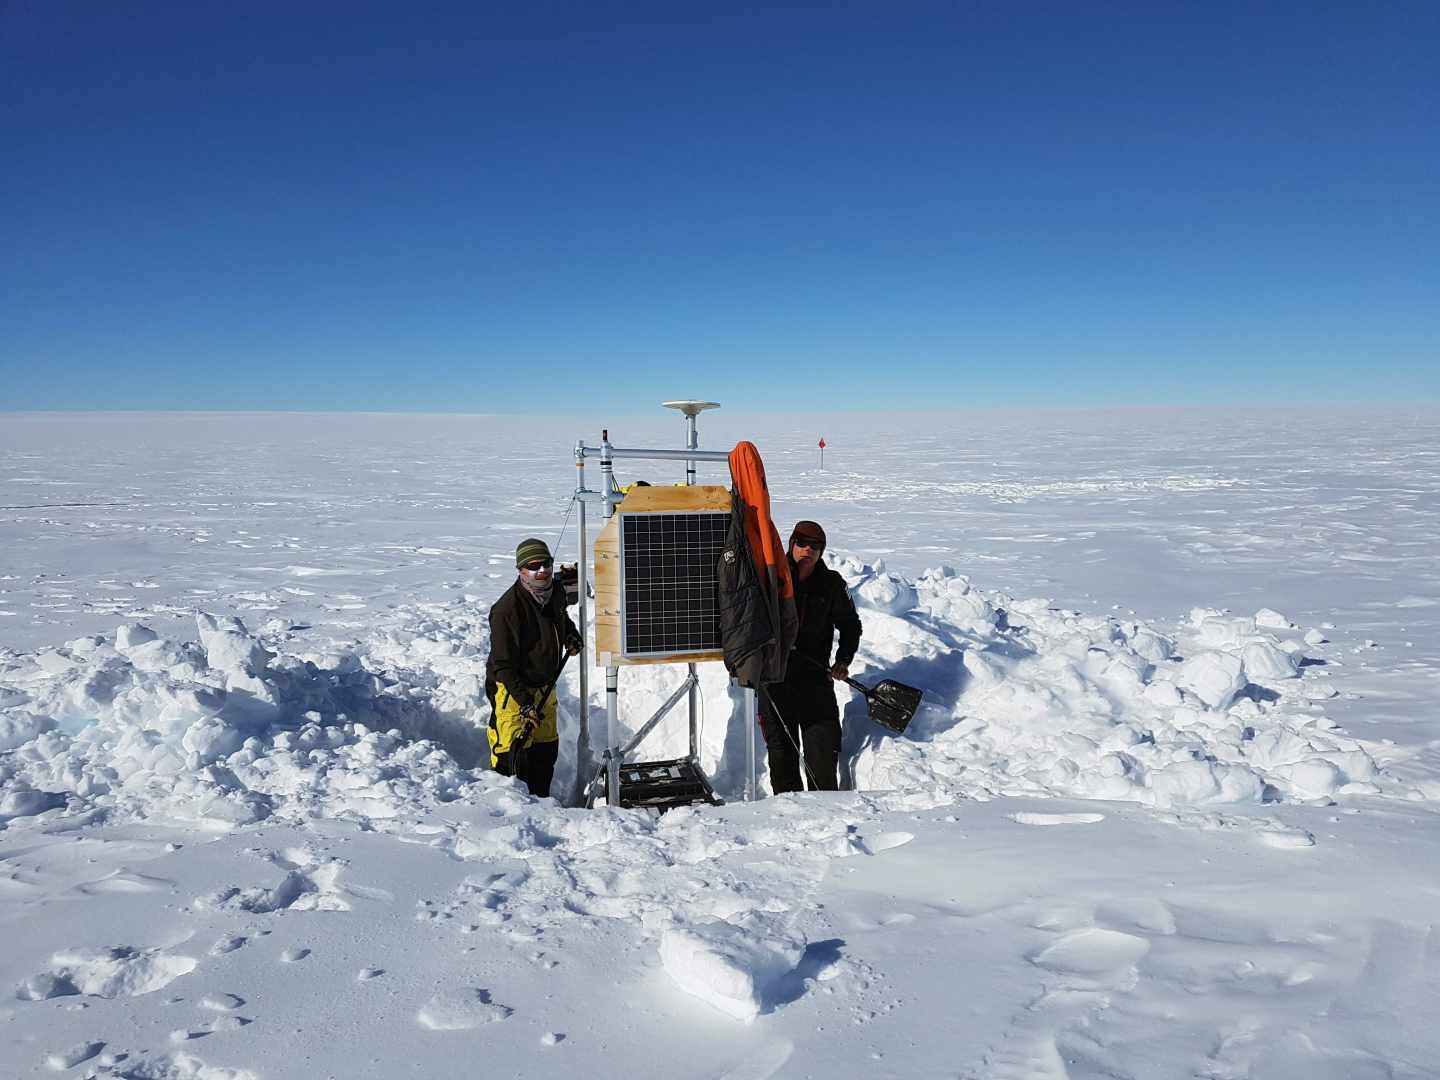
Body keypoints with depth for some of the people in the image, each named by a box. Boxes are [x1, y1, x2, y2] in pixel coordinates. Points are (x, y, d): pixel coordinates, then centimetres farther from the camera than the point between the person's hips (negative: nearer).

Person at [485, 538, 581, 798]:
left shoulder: (556, 592, -2)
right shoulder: (507, 608, -25)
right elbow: (503, 664, -25)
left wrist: (570, 634, 7)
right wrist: (524, 701, -29)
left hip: (545, 685, 8)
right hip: (511, 689, -8)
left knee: (546, 748, 16)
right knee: (512, 753, -9)